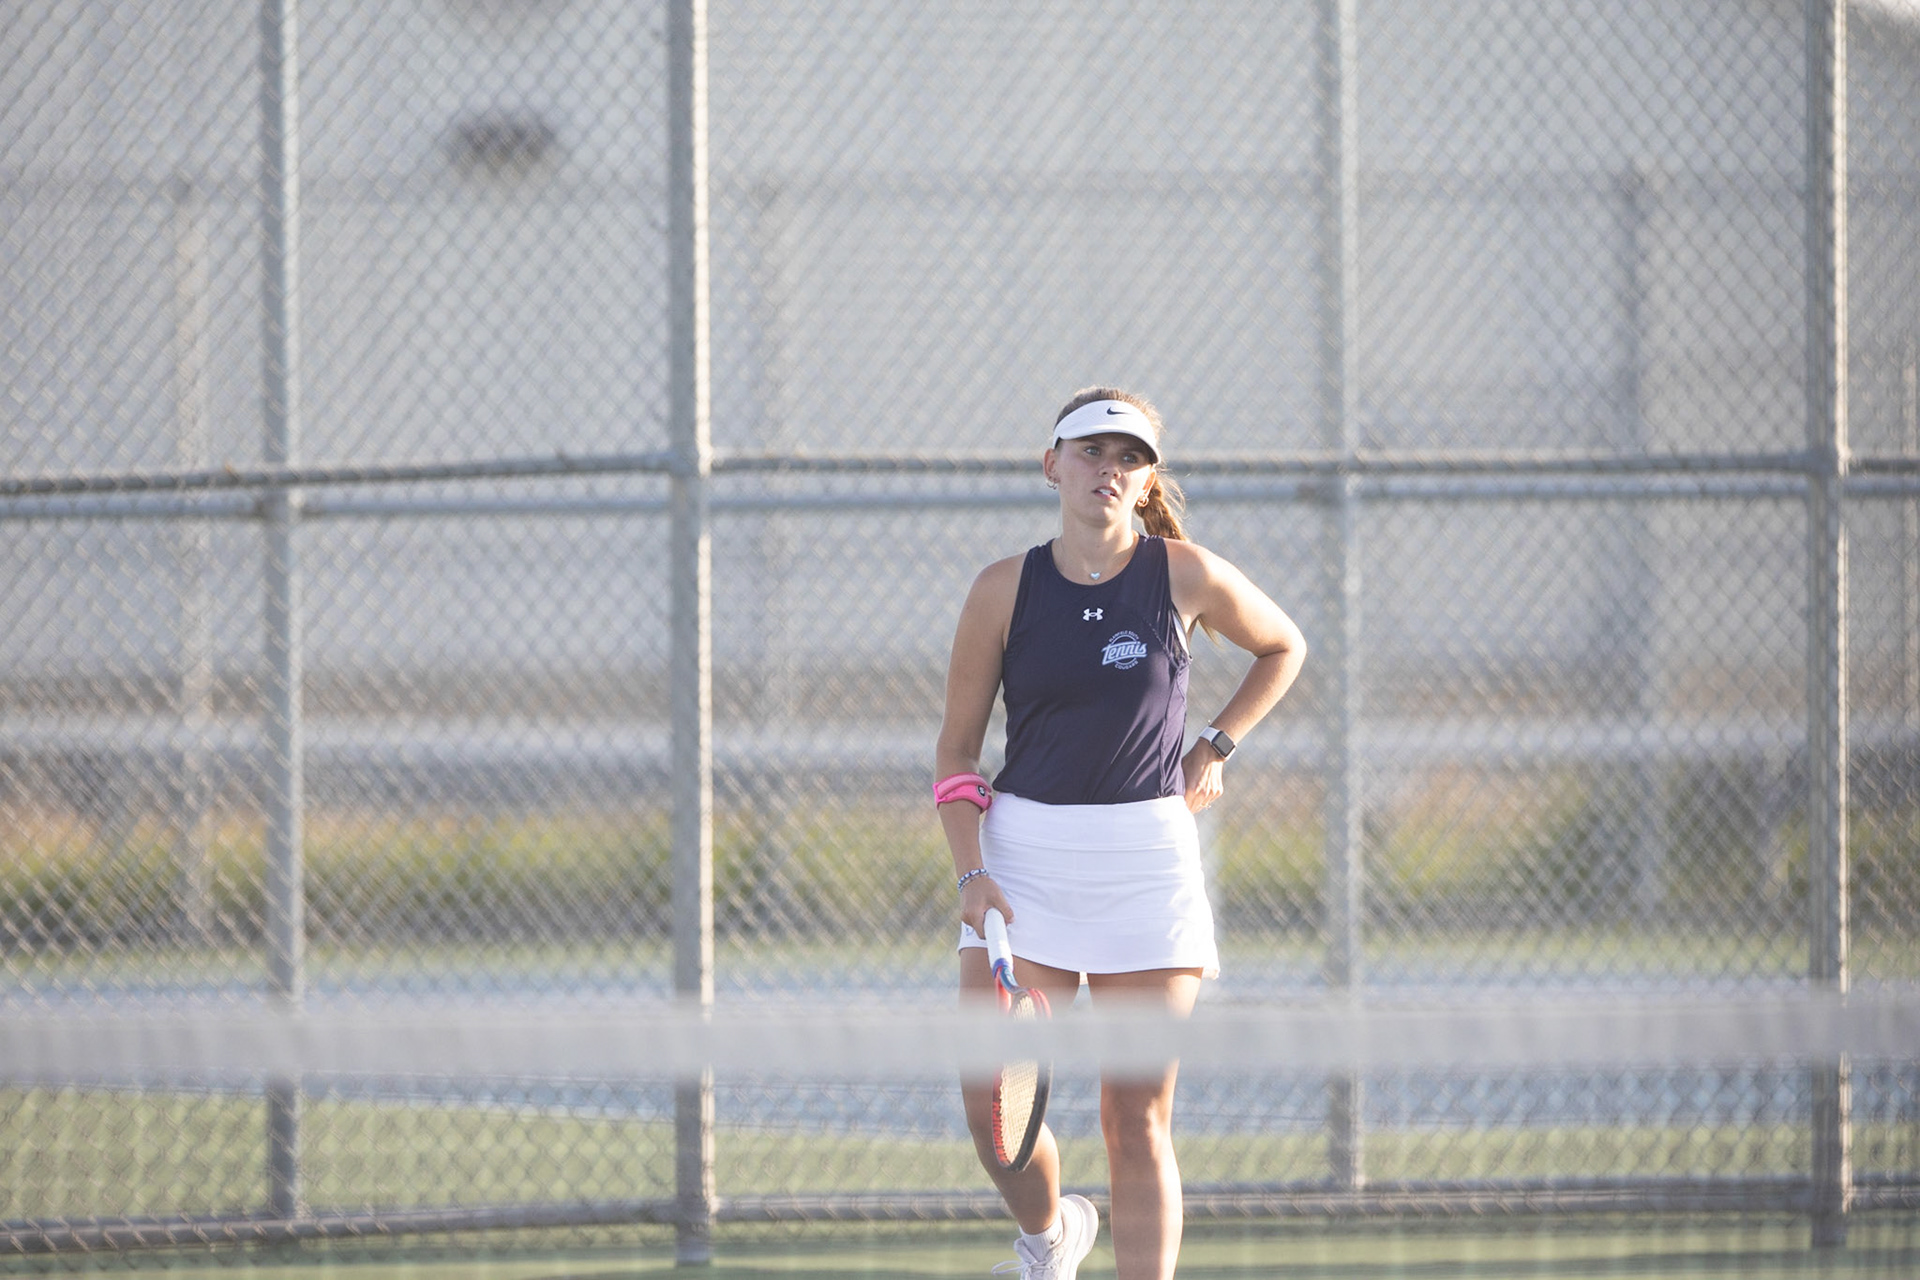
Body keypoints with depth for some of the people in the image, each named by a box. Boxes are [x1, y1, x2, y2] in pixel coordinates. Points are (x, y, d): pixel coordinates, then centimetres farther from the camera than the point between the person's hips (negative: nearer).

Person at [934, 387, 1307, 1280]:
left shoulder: (1185, 576, 0)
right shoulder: (1005, 589, 1)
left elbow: (1283, 647, 19)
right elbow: (956, 750, 4)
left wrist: (1215, 746, 7)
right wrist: (971, 872, -8)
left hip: (1147, 852, -1)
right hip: (1024, 854, 1)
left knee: (1138, 1119, -2)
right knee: (992, 1101, -6)